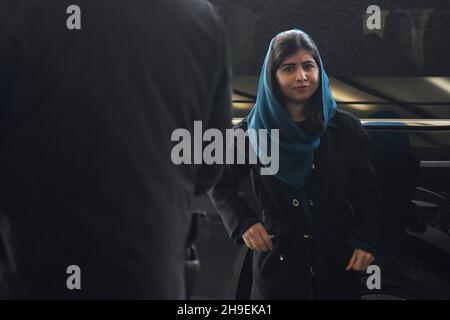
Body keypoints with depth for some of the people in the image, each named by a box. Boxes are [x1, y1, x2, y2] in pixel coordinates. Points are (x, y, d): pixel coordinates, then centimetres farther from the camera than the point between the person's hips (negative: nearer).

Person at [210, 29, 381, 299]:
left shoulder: (346, 128, -2)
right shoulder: (252, 132, -3)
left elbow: (367, 190, 4)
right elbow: (220, 184, 9)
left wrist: (367, 242, -6)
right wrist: (243, 223, -5)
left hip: (337, 261, 1)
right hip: (277, 257, 0)